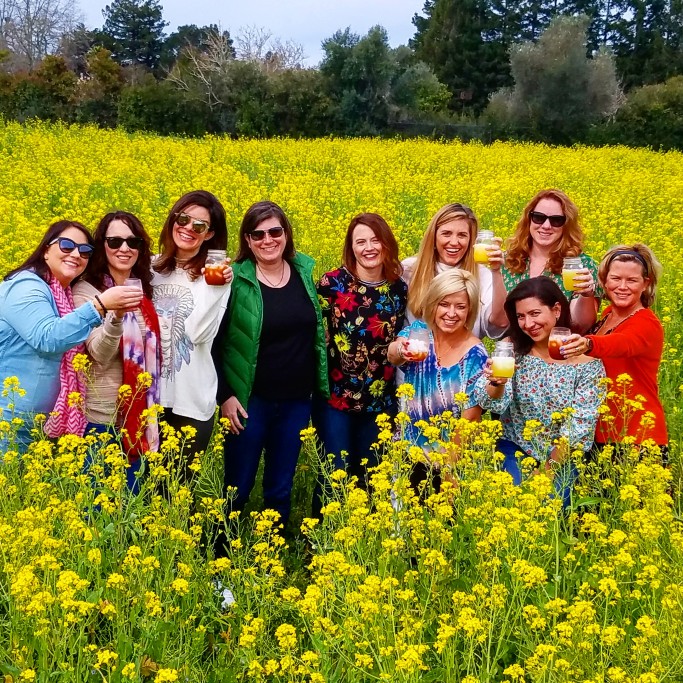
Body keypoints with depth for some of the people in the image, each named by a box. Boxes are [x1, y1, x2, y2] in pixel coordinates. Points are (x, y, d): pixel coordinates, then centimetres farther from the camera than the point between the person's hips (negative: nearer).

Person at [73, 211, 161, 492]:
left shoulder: (144, 289, 7)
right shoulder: (86, 290, -8)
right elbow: (100, 354, -19)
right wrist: (116, 314, -37)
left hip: (141, 413, 5)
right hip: (102, 415, -5)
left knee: (132, 493, 13)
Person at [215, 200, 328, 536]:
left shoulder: (304, 270, 2)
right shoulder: (235, 280, -10)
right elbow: (216, 342, -6)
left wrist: (321, 387, 11)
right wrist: (226, 395, -12)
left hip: (296, 401, 4)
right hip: (249, 400, -3)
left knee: (281, 489, 15)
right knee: (237, 487, 6)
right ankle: (220, 555, 24)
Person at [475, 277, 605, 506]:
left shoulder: (587, 361, -11)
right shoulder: (512, 351, -5)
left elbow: (579, 427, -10)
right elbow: (493, 403, -16)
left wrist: (548, 469, -14)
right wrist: (496, 382, -38)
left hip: (562, 458, -1)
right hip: (515, 452, 1)